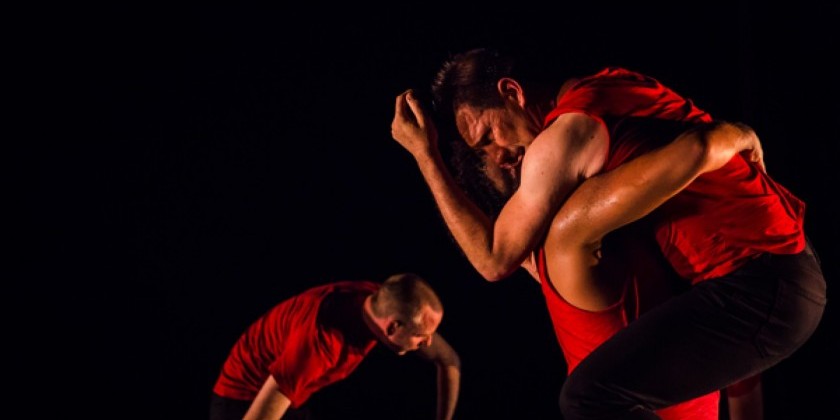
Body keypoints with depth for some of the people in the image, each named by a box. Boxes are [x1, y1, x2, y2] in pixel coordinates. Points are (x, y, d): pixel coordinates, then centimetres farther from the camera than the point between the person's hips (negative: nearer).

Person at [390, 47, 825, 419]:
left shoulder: (560, 138, -13)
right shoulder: (592, 88, 13)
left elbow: (495, 260, -4)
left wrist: (424, 154, 0)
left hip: (758, 288, -10)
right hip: (786, 266, 10)